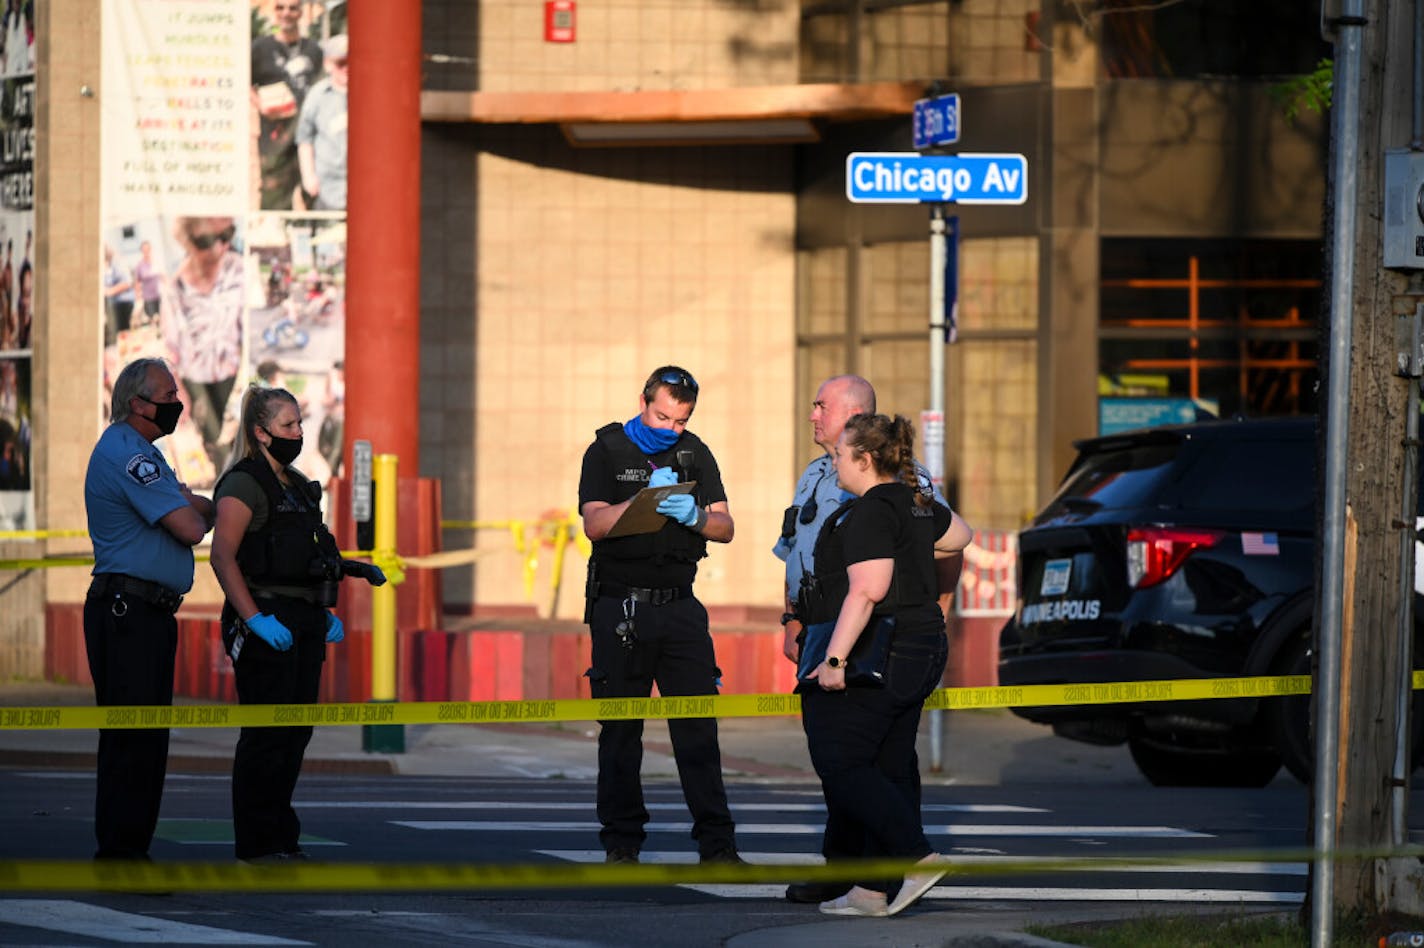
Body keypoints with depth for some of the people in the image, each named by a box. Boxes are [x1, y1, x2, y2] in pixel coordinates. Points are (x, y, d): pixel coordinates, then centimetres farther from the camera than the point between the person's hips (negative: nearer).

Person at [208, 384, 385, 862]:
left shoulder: (297, 486, 18)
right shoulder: (245, 484, -10)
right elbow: (223, 557, -17)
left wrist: (325, 613, 17)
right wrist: (255, 620, -23)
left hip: (303, 623, 9)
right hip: (267, 622, -9)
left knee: (296, 732, 10)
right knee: (267, 733, -6)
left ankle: (281, 837, 17)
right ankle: (257, 842, -1)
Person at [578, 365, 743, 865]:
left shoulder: (695, 454, 10)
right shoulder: (607, 452, 1)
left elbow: (725, 528, 4)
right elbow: (595, 524, -13)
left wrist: (694, 516, -17)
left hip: (679, 606, 2)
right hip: (620, 607, -2)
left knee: (698, 725, -4)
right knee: (621, 729, 1)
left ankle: (717, 843, -5)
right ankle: (621, 843, 9)